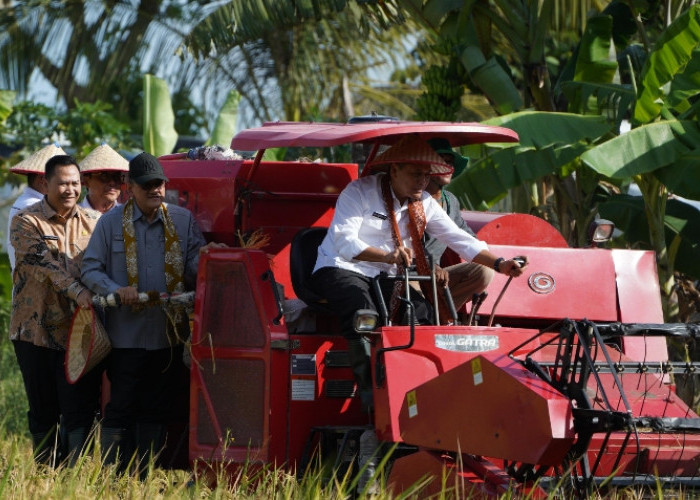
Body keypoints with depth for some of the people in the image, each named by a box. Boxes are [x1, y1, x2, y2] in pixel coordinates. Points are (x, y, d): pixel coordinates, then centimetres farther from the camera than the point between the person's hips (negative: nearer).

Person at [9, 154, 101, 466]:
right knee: (43, 411, 5)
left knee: (81, 408, -5)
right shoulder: (26, 222, -3)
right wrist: (77, 291, -30)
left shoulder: (91, 222, 10)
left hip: (80, 331, 2)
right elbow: (46, 264, -17)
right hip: (37, 329, -2)